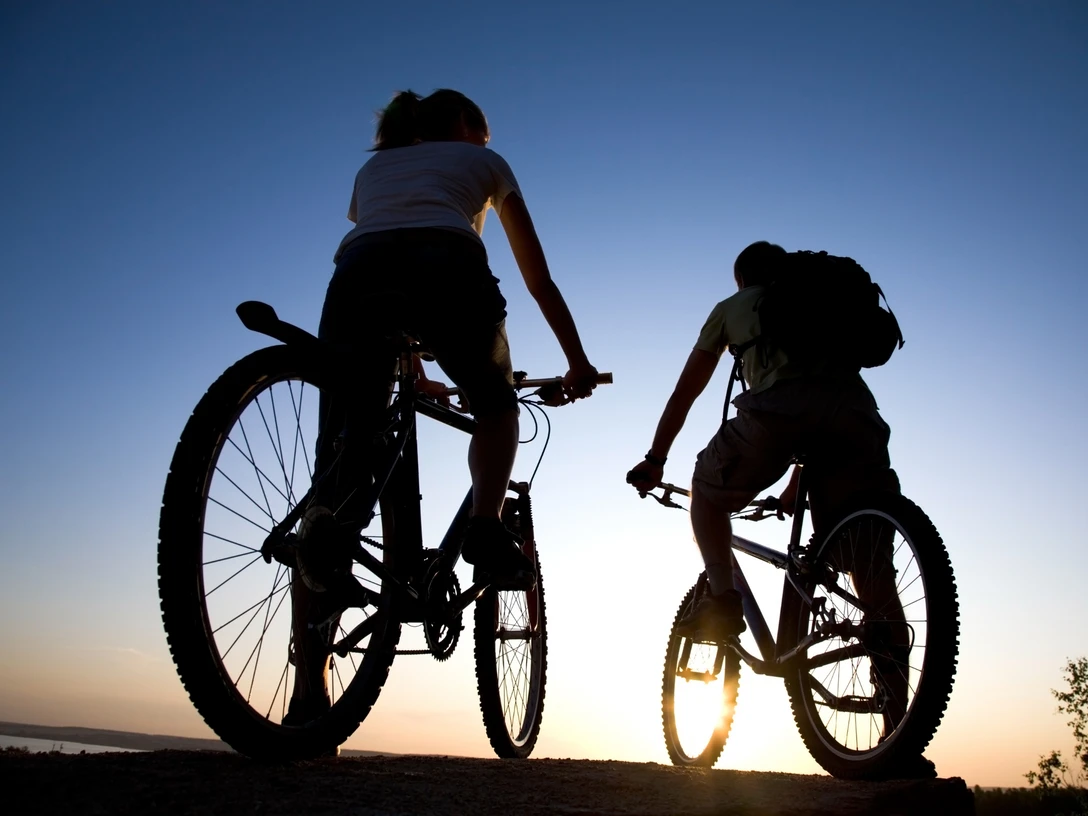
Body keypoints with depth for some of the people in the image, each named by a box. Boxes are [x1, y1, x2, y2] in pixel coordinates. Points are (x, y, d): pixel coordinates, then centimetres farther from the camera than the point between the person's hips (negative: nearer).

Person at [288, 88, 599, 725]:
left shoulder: (373, 167, 42)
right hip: (446, 267, -2)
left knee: (339, 471, 1)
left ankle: (309, 695, -7)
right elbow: (538, 277, 31)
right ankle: (487, 527, -3)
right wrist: (577, 361, 38)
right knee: (496, 403, 26)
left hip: (355, 275, 3)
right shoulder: (482, 160, 33)